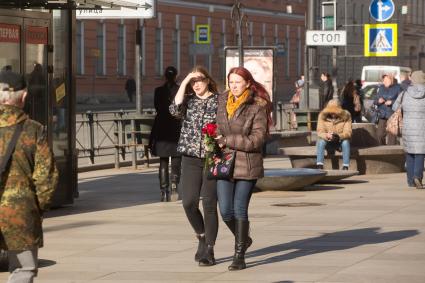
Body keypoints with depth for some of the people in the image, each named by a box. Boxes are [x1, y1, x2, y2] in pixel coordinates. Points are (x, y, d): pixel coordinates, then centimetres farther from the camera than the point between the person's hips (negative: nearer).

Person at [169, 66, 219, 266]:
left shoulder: (219, 101, 3)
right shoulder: (188, 100, 10)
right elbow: (176, 109, -10)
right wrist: (184, 83, -7)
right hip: (191, 158, 3)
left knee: (209, 204, -5)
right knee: (189, 203, -5)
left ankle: (209, 251, 3)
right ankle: (202, 237, 21)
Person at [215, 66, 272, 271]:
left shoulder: (257, 107, -7)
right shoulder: (222, 102, 8)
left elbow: (257, 139, -13)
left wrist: (229, 141, -14)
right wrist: (217, 142, 8)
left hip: (247, 164, -4)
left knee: (240, 209, -2)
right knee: (225, 210, 0)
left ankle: (239, 255, 7)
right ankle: (243, 239, 28)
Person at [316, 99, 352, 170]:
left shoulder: (346, 116, -12)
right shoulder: (322, 116, -10)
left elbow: (348, 132, -19)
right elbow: (320, 132, -16)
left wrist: (338, 136, -40)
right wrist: (326, 136, -40)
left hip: (340, 141, -1)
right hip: (328, 143, 1)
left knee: (346, 142, -32)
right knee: (321, 141, -31)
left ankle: (345, 167, -36)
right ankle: (319, 166, -37)